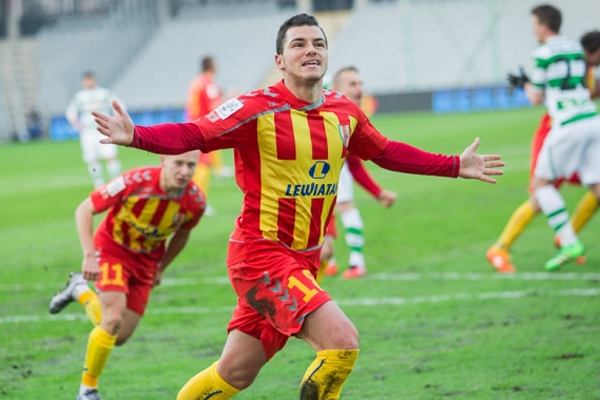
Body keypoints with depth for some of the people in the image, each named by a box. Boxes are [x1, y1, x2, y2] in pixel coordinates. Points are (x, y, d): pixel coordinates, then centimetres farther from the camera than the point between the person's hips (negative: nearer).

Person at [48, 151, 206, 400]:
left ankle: (80, 291, 32)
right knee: (114, 320, -24)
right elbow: (84, 210, -21)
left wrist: (161, 268, 13)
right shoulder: (135, 181, -30)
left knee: (119, 337, 4)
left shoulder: (196, 201, -18)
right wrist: (89, 256, -30)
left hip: (146, 261, 4)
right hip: (112, 248, -4)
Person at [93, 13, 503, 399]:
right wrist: (136, 136, -36)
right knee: (342, 340, -21)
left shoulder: (345, 112, 6)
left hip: (304, 261, 7)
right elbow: (192, 135, -18)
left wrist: (456, 166, 24)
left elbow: (385, 151, 22)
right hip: (260, 254, -7)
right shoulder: (258, 109, -13)